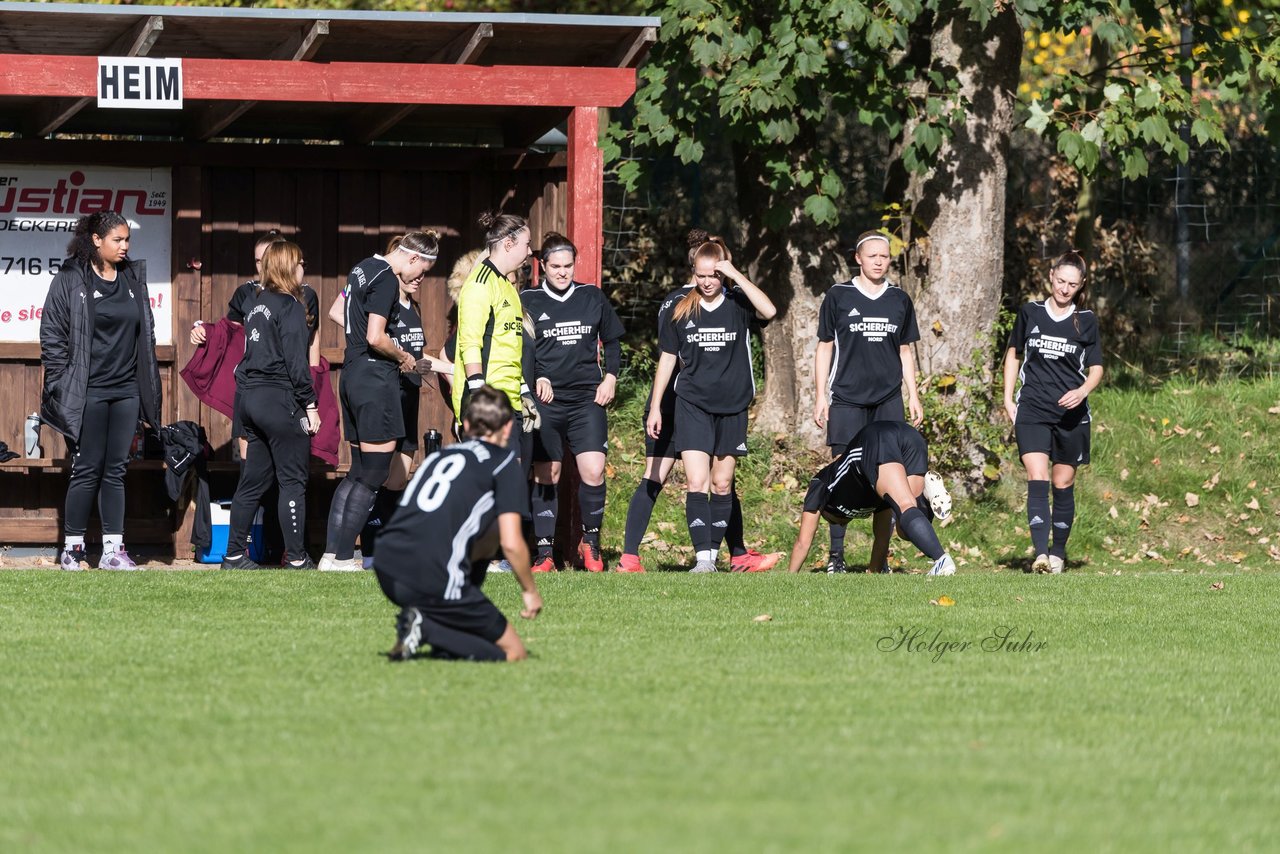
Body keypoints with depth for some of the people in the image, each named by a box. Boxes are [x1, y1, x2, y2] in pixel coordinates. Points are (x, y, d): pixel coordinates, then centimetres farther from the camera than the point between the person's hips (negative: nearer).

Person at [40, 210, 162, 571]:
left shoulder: (134, 279, 11)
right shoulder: (71, 280, -5)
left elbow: (146, 335, 18)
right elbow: (52, 337, -5)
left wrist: (149, 387, 13)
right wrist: (62, 386, -9)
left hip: (126, 391, 5)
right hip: (87, 392, -5)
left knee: (116, 470, 5)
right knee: (87, 470, -3)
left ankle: (113, 550, 7)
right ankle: (72, 550, 5)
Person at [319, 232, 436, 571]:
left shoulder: (363, 268, 16)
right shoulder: (387, 279, -14)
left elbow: (339, 312, 28)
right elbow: (376, 337, -22)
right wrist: (403, 358, -4)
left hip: (352, 374, 10)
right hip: (375, 377, -10)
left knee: (359, 470, 13)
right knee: (374, 473, -6)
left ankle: (332, 553, 9)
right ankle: (342, 557, -8)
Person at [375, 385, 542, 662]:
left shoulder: (437, 456, 23)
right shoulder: (504, 463, 4)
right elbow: (512, 544, -4)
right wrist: (531, 591, 13)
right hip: (434, 582, -7)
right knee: (513, 653, 6)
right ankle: (427, 629, -11)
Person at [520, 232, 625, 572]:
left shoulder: (593, 298, 8)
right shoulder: (528, 301, 2)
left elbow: (613, 341, 18)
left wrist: (610, 378, 6)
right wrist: (535, 379, -12)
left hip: (587, 400, 1)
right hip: (546, 401, -1)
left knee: (593, 471, -13)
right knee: (545, 477, 3)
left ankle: (590, 542, 6)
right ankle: (544, 552, 9)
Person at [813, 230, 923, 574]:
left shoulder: (899, 299, 11)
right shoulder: (838, 296, 2)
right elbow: (825, 348, 5)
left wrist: (913, 397, 11)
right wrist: (820, 397, 0)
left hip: (888, 400, 3)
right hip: (846, 400, -3)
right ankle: (836, 555, -3)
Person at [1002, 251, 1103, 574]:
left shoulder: (1086, 321, 4)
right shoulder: (1030, 313, 6)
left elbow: (1096, 368, 8)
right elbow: (1013, 355, 17)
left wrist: (1082, 391, -13)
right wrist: (1008, 399, 9)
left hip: (1071, 414, 1)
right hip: (1032, 411, -1)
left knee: (1063, 484, 6)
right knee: (1037, 479, -15)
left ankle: (1058, 553, 20)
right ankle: (1040, 553, -26)